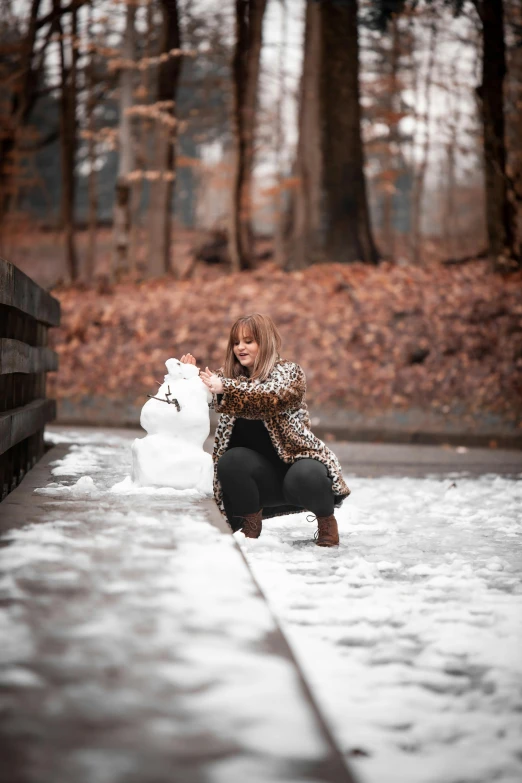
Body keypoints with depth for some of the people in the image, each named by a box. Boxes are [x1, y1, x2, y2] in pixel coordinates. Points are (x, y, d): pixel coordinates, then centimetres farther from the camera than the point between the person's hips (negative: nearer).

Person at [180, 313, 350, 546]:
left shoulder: (289, 372, -7)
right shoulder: (230, 374, 9)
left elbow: (270, 397, -29)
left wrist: (225, 388, -40)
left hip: (298, 459, -4)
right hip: (261, 475, 4)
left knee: (304, 477, -36)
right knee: (231, 461, -27)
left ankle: (327, 520, -3)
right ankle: (250, 524, -4)